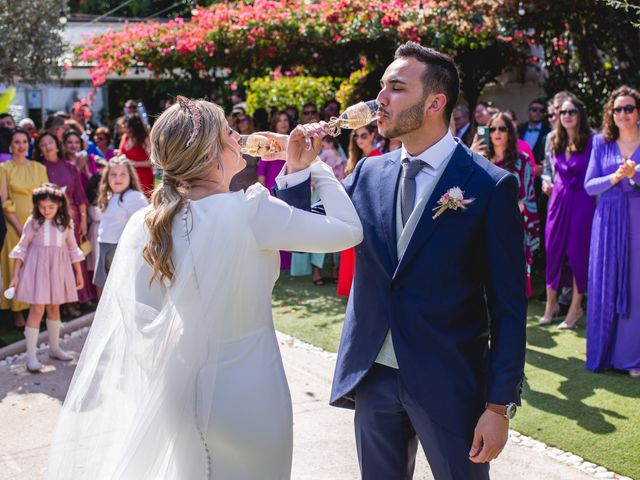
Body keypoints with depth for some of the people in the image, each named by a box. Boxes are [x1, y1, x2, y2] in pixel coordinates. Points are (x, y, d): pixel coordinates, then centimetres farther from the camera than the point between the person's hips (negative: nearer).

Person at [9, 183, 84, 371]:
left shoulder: (65, 222, 2)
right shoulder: (33, 222, -7)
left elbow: (73, 249, 11)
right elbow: (21, 248, -5)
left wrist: (78, 273, 14)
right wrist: (15, 274, -9)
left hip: (58, 269, 4)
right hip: (38, 268, -4)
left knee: (54, 308, 15)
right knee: (37, 309, -7)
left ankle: (54, 348, 30)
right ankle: (31, 355, -2)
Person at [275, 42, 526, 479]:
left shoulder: (490, 186, -11)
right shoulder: (369, 173, 4)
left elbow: (508, 306, -10)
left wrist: (500, 406, -11)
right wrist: (298, 169, -8)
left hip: (448, 385, -4)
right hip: (373, 377, 5)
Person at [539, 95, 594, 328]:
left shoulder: (591, 141, -8)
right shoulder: (555, 141, 9)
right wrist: (548, 181, 6)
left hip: (582, 201, -5)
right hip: (558, 199, 5)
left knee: (578, 252, 1)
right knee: (553, 249, 6)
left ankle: (575, 307, 14)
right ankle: (551, 304, 18)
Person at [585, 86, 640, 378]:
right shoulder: (602, 143, 8)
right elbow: (589, 185, 4)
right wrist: (614, 177, -12)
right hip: (608, 222, 2)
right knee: (604, 287, 5)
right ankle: (604, 353, 17)